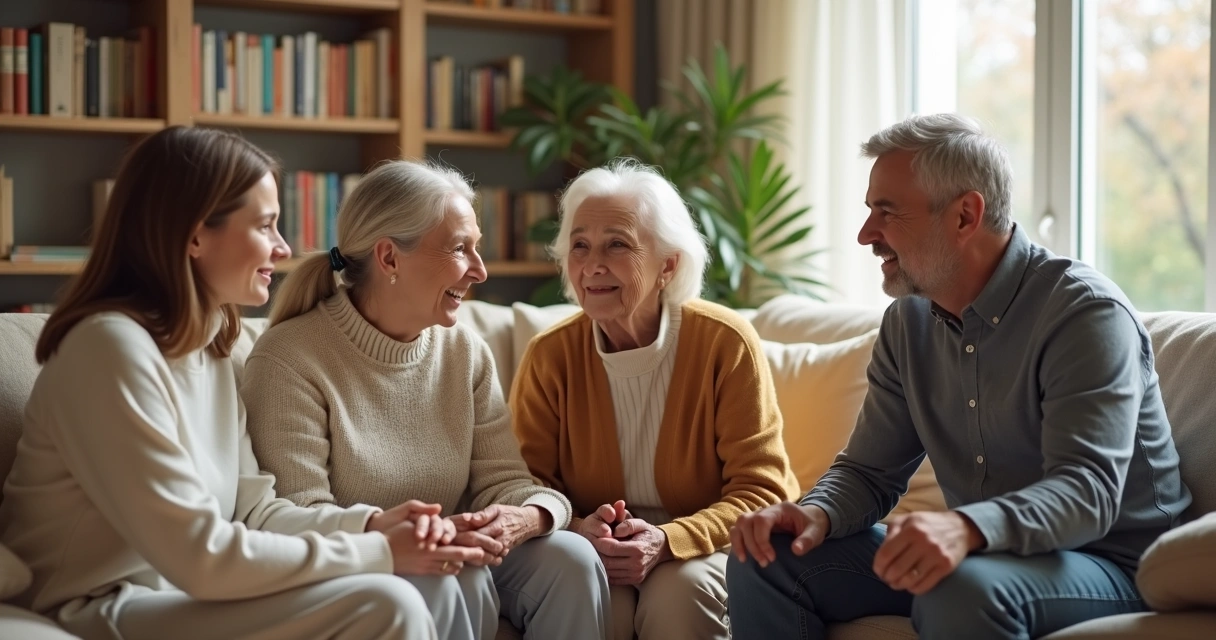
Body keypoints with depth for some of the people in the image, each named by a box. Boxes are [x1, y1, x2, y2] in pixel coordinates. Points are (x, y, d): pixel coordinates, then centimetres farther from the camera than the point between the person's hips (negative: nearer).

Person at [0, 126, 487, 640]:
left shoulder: (208, 345, 11)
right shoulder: (113, 346, -18)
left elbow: (251, 510, 8)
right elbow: (203, 557, -22)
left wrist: (369, 524, -8)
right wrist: (377, 554, -17)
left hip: (179, 597, 8)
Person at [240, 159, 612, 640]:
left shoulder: (466, 352, 5)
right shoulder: (289, 359, -14)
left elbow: (501, 479, 1)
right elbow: (298, 517, -22)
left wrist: (527, 518, -24)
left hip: (448, 560, 6)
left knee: (569, 558, -18)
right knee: (457, 582, -32)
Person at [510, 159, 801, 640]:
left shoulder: (725, 343, -10)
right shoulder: (549, 357, -4)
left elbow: (761, 490, -11)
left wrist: (669, 542, -27)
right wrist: (579, 532, -25)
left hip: (707, 547, -1)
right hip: (595, 554, 1)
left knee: (679, 589, -32)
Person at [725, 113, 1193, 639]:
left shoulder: (1084, 313, -17)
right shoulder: (908, 323, 5)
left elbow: (1088, 491, -28)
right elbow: (870, 471, 9)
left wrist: (966, 529, -48)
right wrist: (817, 513, -16)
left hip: (1110, 564, -6)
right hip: (970, 557, 6)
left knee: (963, 589, -38)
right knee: (768, 558, -7)